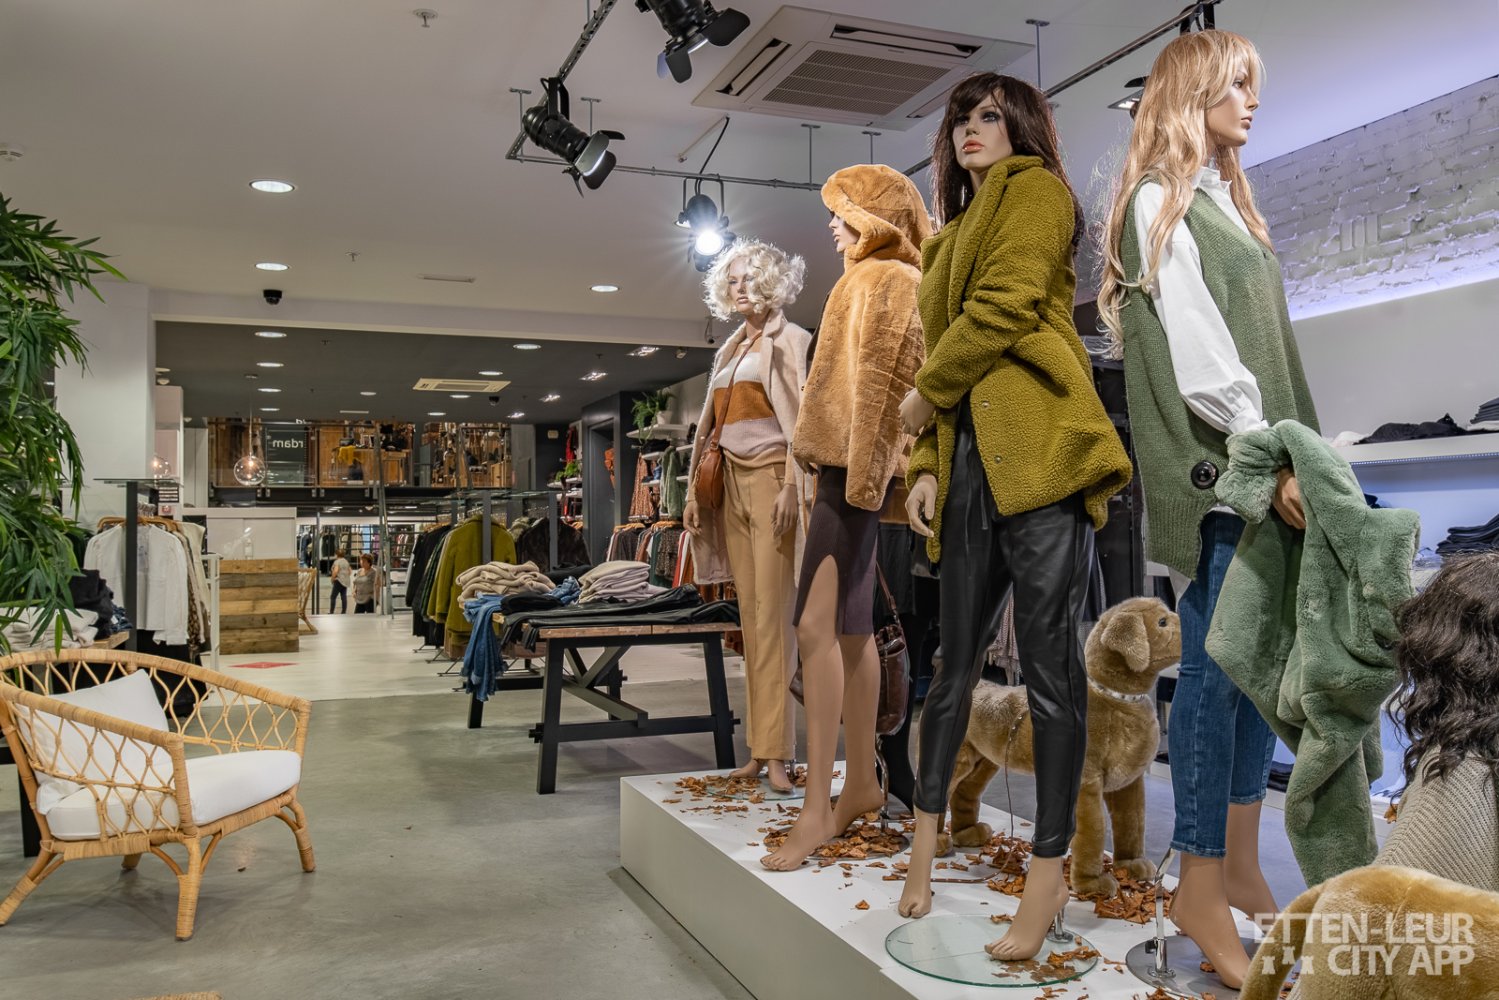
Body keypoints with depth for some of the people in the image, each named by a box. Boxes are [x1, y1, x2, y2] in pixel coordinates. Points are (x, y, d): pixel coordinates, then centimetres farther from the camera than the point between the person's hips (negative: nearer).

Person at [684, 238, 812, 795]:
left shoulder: (789, 340, 2)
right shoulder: (730, 348, 21)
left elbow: (798, 419, -8)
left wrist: (791, 487, -18)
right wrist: (693, 488, 13)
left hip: (770, 477, -7)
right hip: (732, 480, 7)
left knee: (771, 615, -11)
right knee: (750, 617, 5)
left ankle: (777, 753, -9)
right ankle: (759, 748, 9)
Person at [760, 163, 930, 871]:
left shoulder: (886, 279, -6)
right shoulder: (868, 280, 23)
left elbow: (879, 383, -16)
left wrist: (862, 472, -22)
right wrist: (851, 469, 16)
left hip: (856, 467, -10)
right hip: (846, 465, 10)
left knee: (817, 625, -15)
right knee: (850, 627, 10)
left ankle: (818, 805, -12)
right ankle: (861, 783, 17)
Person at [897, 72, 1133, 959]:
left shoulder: (1037, 190, 8)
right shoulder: (955, 234, 30)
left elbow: (1003, 307, -9)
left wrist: (923, 395, 2)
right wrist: (925, 465, 12)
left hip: (1037, 450, -7)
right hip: (969, 458, 7)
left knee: (1050, 662, -4)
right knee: (958, 655, 11)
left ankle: (1050, 873, 5)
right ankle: (927, 838, 22)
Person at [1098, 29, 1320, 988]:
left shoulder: (1225, 198, 23)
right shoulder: (1160, 199, -3)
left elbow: (1263, 337, 19)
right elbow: (1193, 344, -13)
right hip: (1216, 468, -9)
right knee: (1217, 666, -7)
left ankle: (1241, 866, 17)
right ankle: (1203, 887, 3)